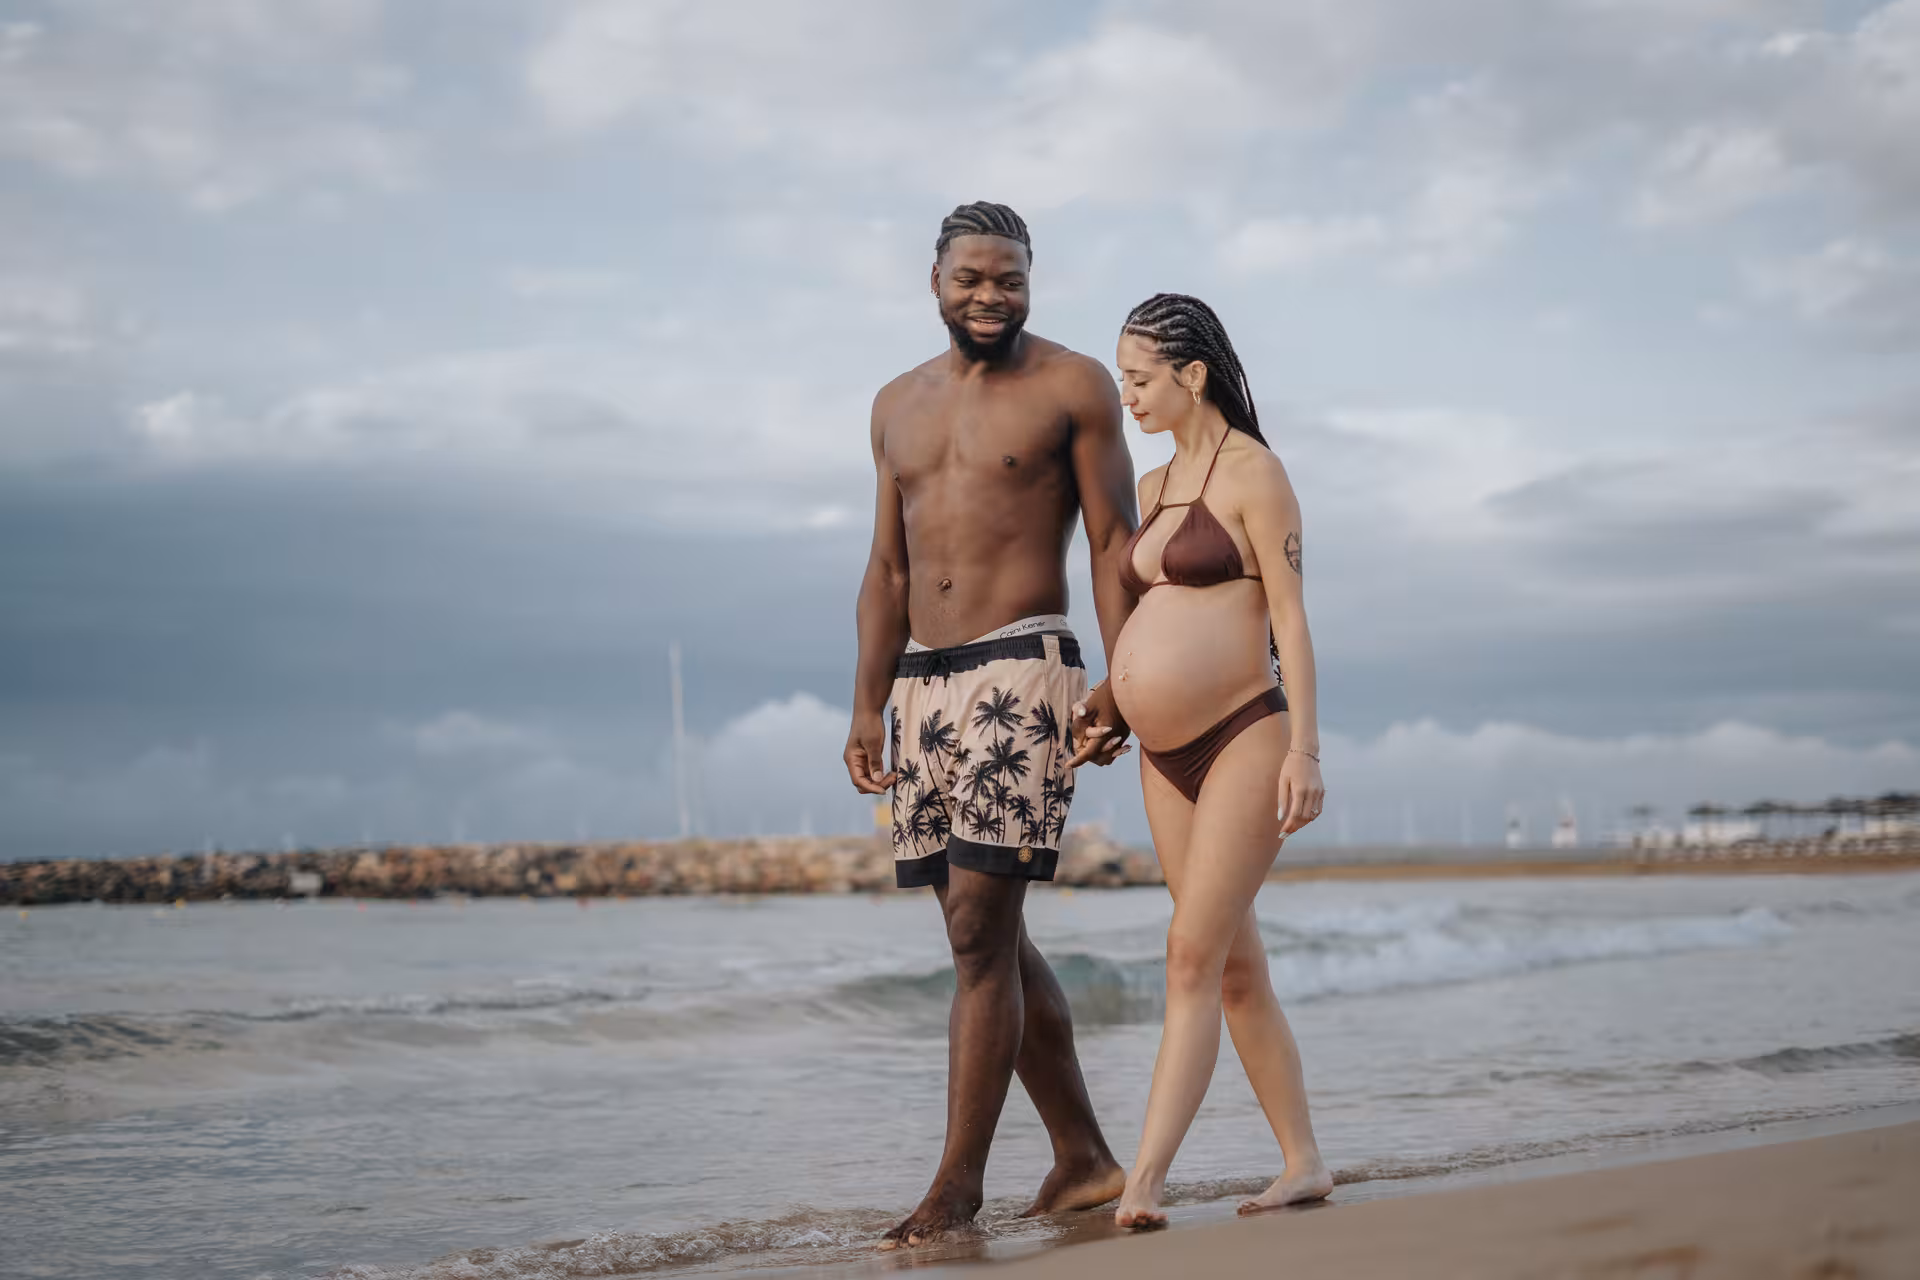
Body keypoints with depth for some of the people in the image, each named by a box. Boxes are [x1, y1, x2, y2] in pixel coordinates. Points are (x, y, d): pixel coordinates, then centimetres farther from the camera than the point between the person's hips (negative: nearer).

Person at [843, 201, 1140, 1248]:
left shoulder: (1073, 387, 2)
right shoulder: (899, 405, 18)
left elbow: (1114, 540, -3)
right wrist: (868, 707, 13)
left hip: (1021, 670, -7)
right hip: (924, 685, 7)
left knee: (980, 933, -12)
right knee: (993, 937, 10)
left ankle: (958, 1182, -8)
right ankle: (1084, 1159, 20)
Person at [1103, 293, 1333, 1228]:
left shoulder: (1253, 473, -6)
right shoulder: (1152, 488, 16)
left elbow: (1289, 617, -11)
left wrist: (1304, 747, -16)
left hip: (1244, 739, -8)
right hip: (1166, 758, 8)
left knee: (1194, 957, -13)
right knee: (1236, 967, 10)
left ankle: (1141, 1183, -18)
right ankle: (1303, 1163, 18)